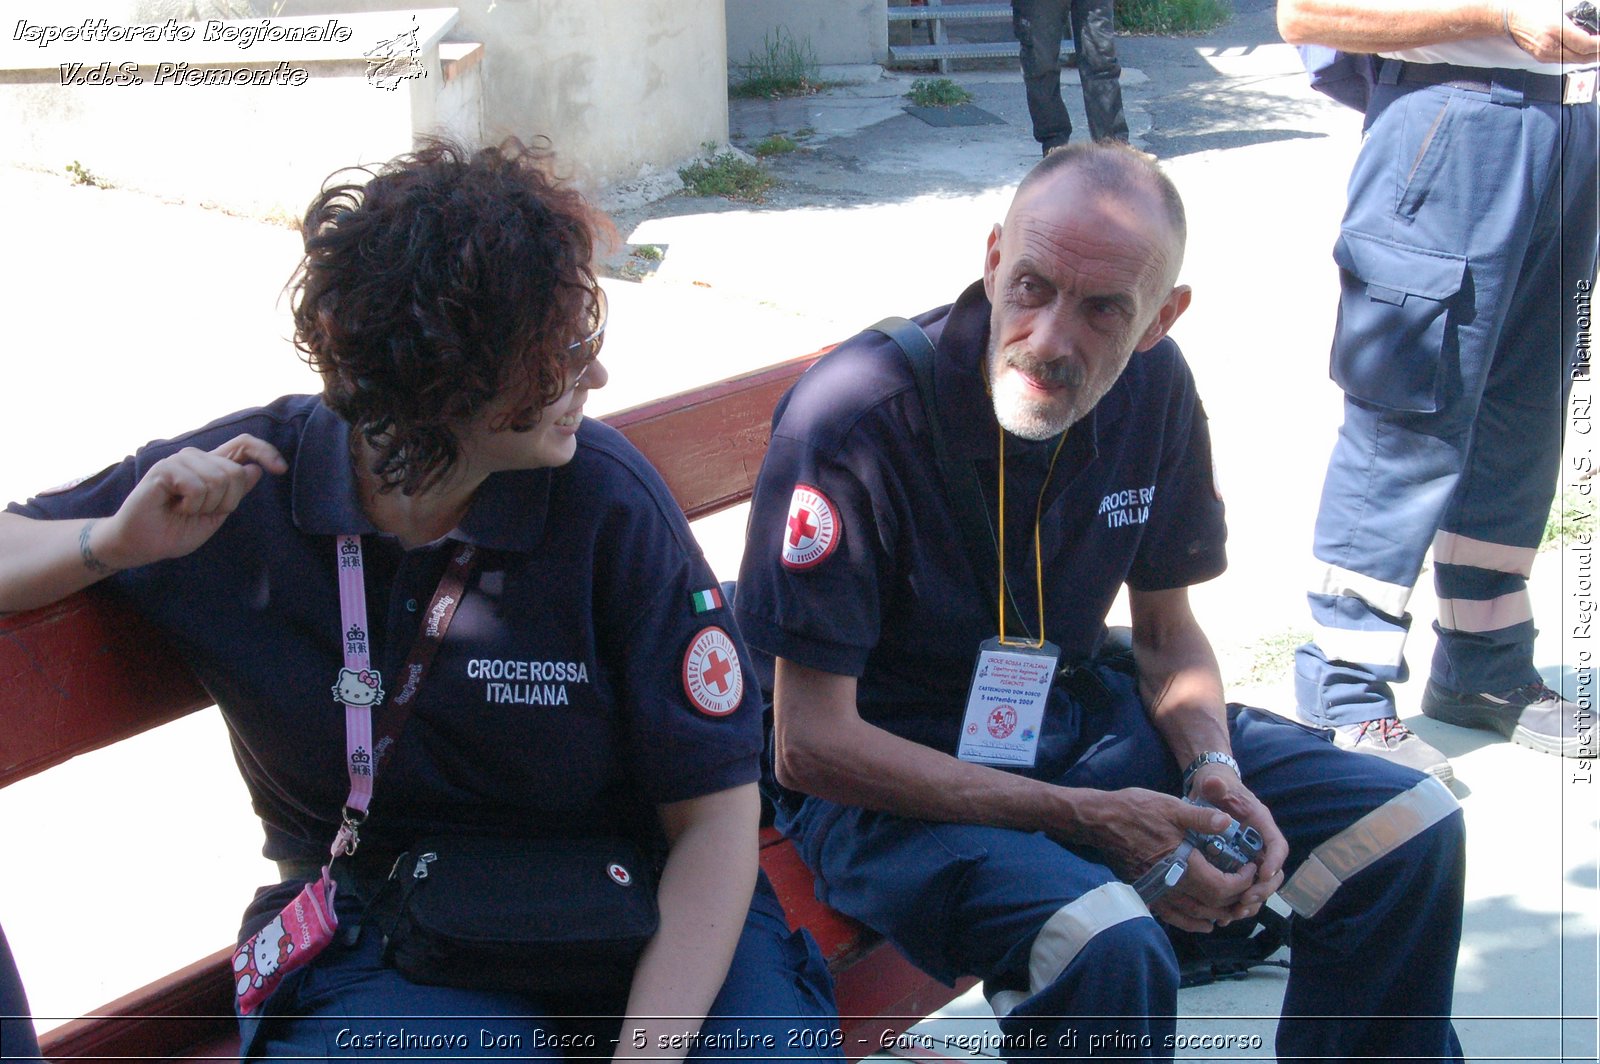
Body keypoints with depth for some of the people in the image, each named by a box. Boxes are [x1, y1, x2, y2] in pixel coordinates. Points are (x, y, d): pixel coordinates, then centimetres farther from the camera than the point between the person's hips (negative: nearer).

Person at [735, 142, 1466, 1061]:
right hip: (889, 776, -6)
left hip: (1078, 713, 6)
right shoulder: (853, 419, -25)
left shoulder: (1153, 386, -6)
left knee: (1410, 827, -1)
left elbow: (1167, 629, 10)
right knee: (1107, 947, -35)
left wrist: (1212, 767, -13)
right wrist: (1086, 818, -24)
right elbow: (810, 746, -23)